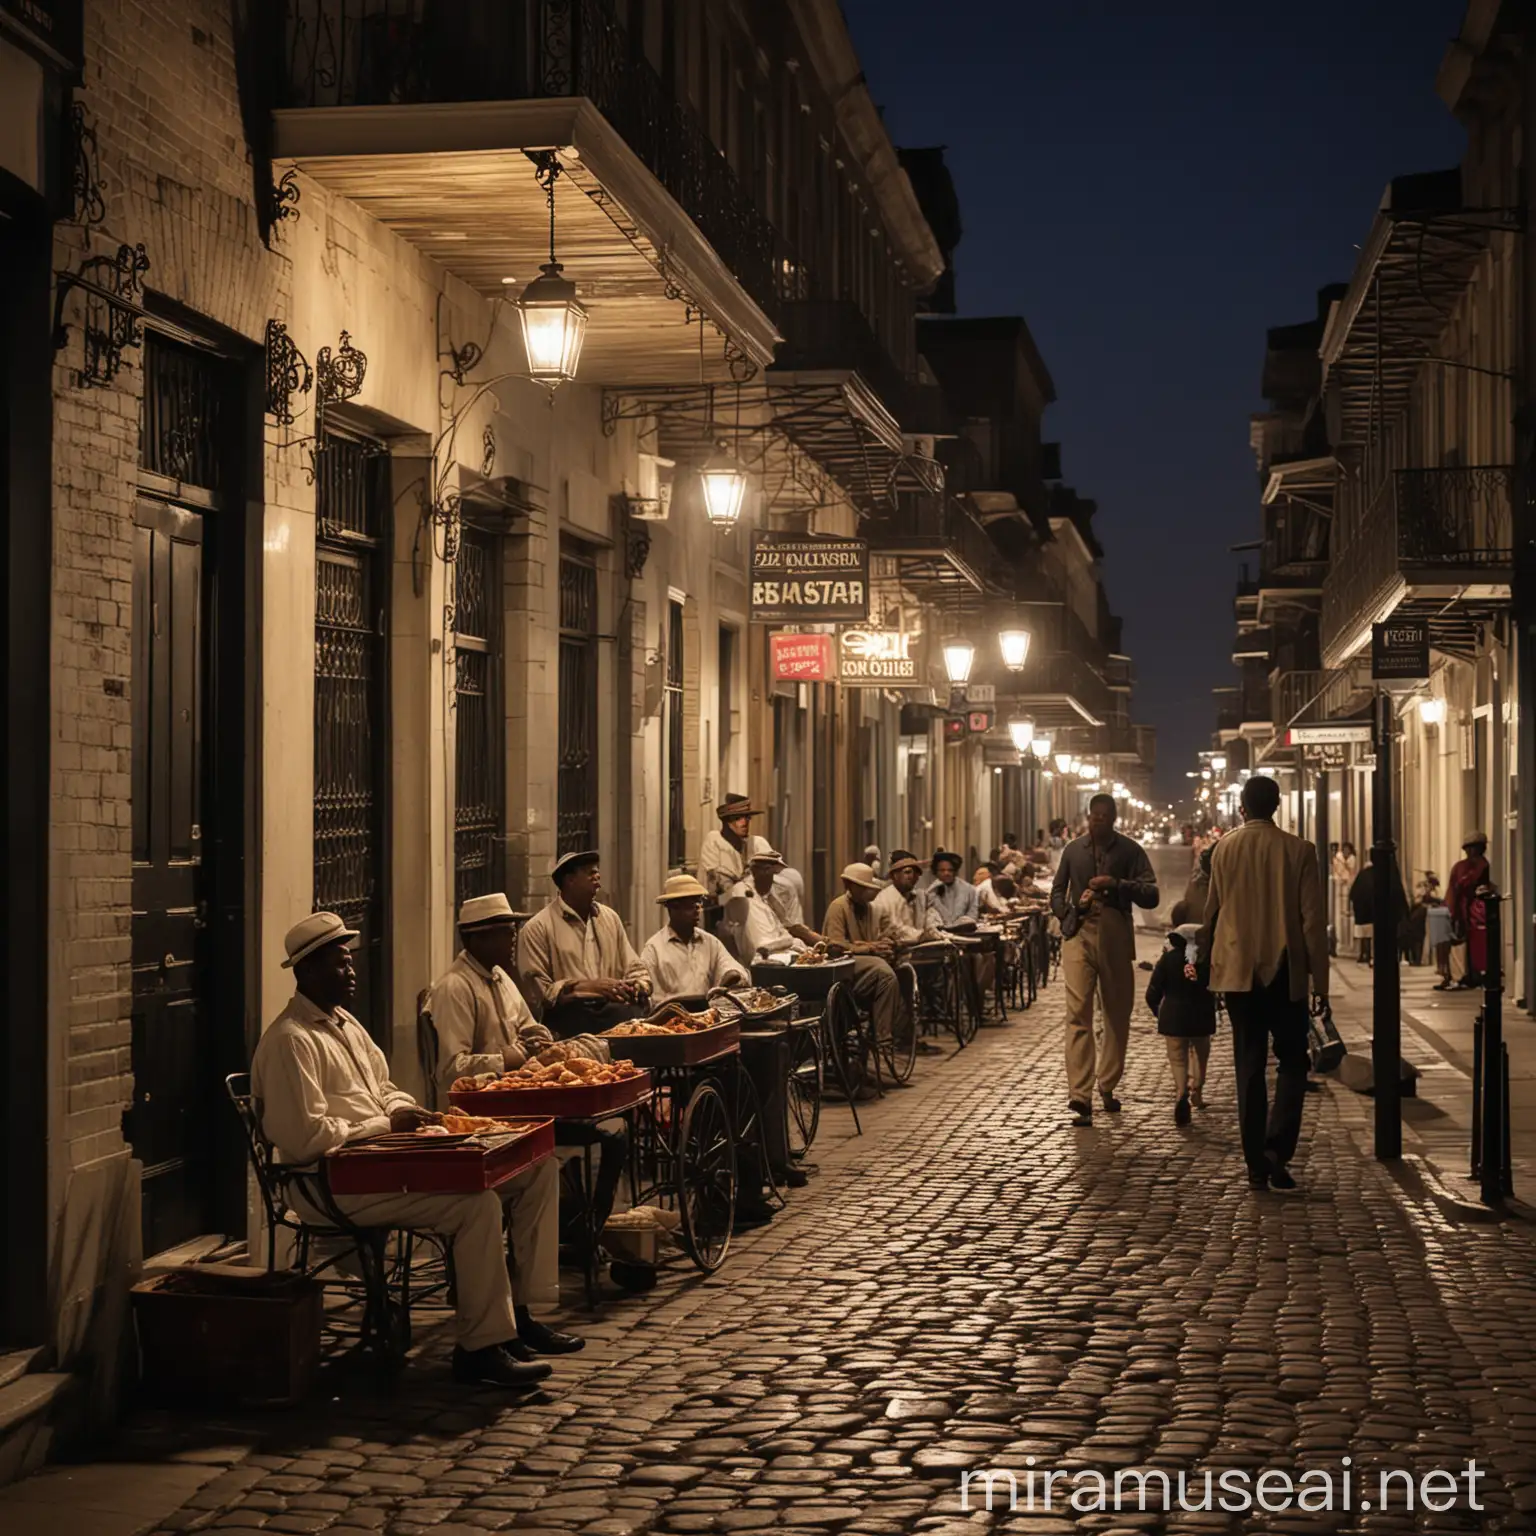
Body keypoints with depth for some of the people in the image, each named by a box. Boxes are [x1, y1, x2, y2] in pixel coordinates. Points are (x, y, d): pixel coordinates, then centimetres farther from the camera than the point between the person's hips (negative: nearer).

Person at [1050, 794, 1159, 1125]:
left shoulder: (1130, 851, 3)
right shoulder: (1073, 850, 9)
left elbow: (1151, 896, -4)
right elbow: (1057, 893, 18)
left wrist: (1118, 884, -18)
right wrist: (1072, 910, -3)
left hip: (1116, 938, 1)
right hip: (1079, 936, -1)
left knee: (1118, 1014, 10)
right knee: (1078, 1013, -13)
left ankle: (1107, 1087, 27)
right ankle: (1080, 1097, -18)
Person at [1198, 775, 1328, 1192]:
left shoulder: (1225, 849, 1)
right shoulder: (1299, 851, -5)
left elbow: (1211, 912, 9)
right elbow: (1313, 919, -5)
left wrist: (1204, 958, 25)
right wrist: (1320, 979, 0)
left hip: (1237, 971, 2)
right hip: (1285, 971, -2)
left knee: (1249, 1067, 6)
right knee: (1292, 1061, 10)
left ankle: (1257, 1165, 6)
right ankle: (1277, 1148, -7)